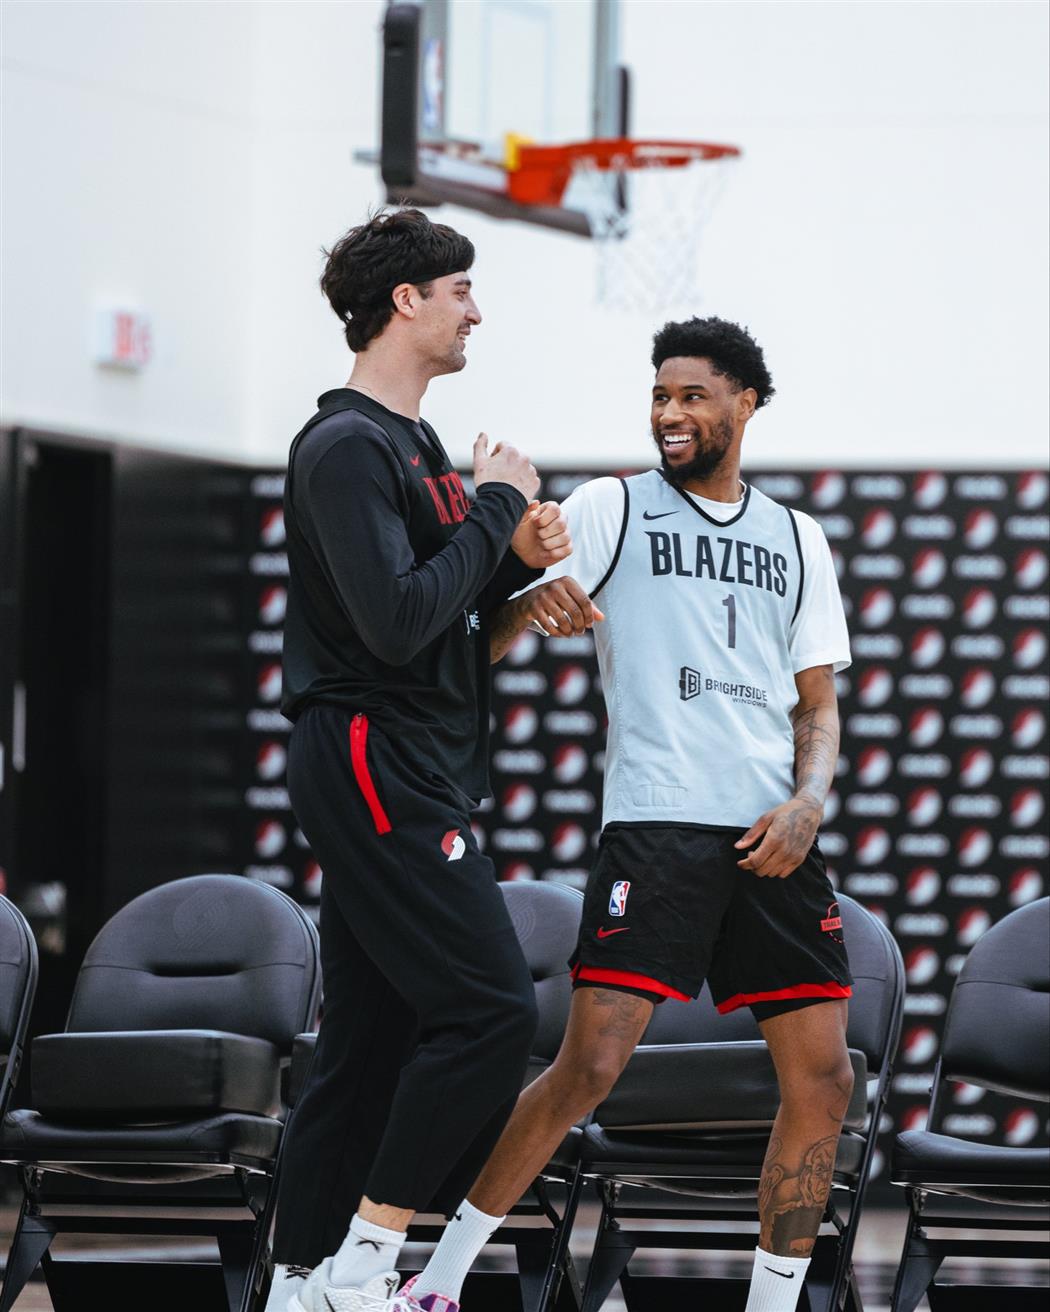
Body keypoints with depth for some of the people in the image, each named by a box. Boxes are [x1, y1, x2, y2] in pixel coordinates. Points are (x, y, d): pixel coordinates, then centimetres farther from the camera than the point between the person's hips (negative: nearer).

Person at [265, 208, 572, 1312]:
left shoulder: (409, 444, 19)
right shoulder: (347, 446, -13)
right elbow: (396, 621, -23)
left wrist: (518, 555, 6)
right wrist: (497, 509, -13)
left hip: (408, 775, 10)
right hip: (374, 763, -10)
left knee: (371, 1034, 9)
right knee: (490, 1007, -14)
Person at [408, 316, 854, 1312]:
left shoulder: (796, 540, 18)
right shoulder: (611, 510, 7)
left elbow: (816, 703, 18)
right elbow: (485, 645, 2)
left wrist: (806, 804, -2)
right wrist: (529, 601, -22)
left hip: (772, 840, 4)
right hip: (654, 824, -4)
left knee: (821, 1080, -1)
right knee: (591, 1064, -13)